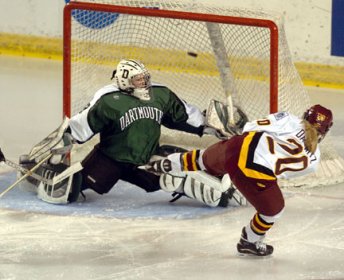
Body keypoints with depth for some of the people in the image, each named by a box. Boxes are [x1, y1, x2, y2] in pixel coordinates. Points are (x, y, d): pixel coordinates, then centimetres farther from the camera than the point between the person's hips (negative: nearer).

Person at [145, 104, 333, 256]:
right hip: (256, 176, -4)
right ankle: (249, 243, 41)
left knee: (204, 159, 35)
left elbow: (250, 128, 4)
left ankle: (163, 165, 52)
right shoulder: (312, 159, 1)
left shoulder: (288, 120, 2)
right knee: (273, 209, 24)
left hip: (238, 147, 4)